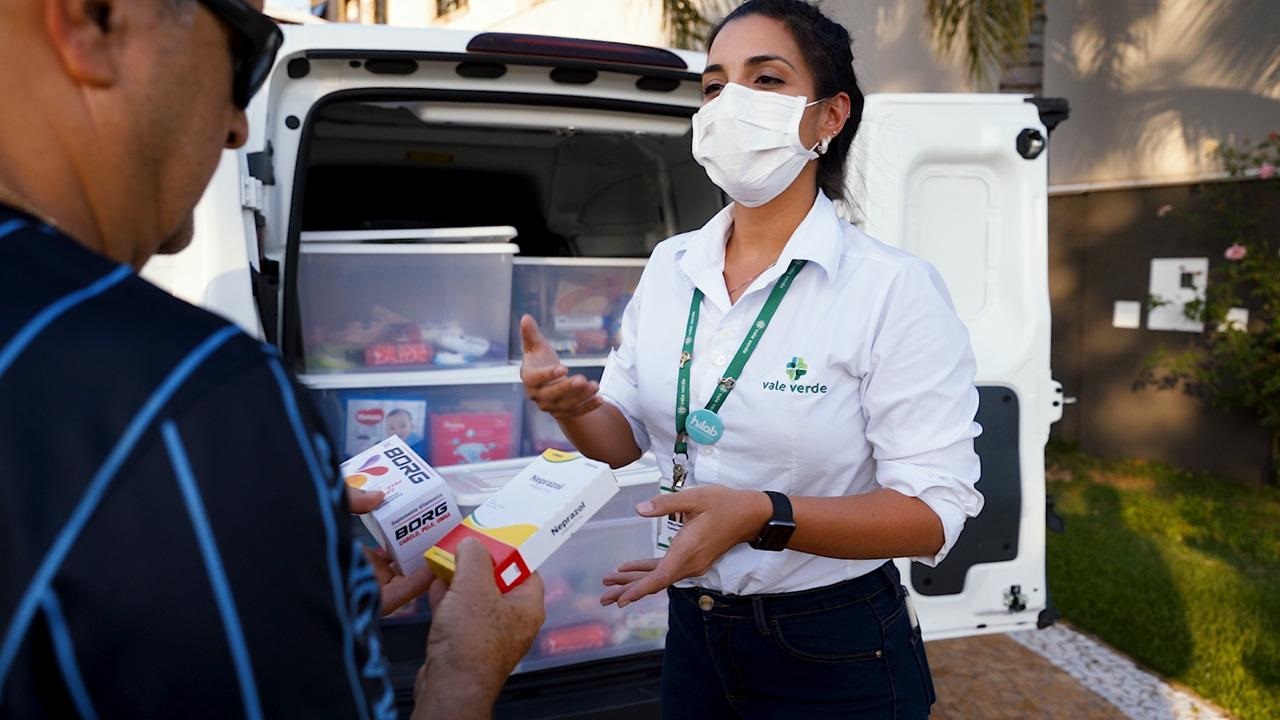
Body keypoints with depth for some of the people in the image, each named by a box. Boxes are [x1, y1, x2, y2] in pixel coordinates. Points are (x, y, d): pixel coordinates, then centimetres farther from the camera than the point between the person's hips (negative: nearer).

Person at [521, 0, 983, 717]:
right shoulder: (669, 267, -1)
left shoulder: (895, 288, -17)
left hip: (834, 657, -4)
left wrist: (762, 516, -33)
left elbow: (934, 511, -19)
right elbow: (624, 436, 6)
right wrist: (569, 403, -16)